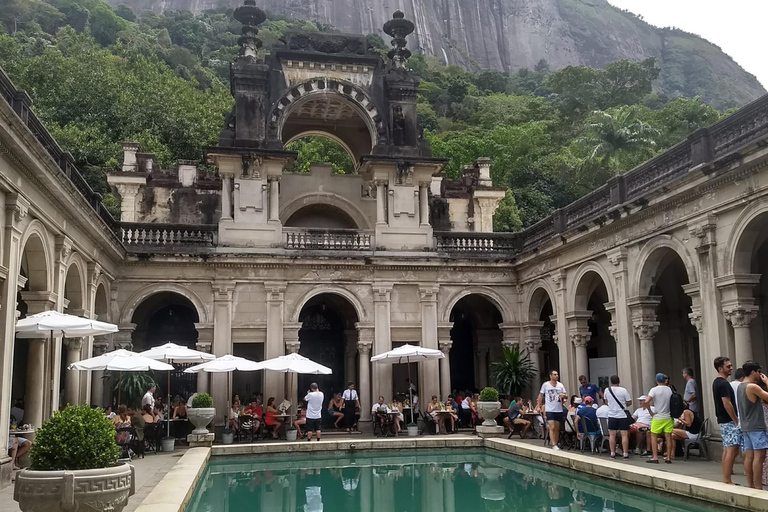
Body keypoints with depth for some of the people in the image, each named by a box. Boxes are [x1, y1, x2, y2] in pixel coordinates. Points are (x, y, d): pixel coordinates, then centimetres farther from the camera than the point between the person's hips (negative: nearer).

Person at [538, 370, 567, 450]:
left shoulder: (560, 385, 6)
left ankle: (555, 443, 18)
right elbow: (541, 396, 5)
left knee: (557, 428, 9)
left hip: (559, 410, 4)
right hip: (549, 410, -4)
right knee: (552, 427, -11)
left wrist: (563, 395, -16)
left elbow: (566, 396, 7)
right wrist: (538, 406, -1)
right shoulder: (545, 385, -2)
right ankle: (554, 445, -13)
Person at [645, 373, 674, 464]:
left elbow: (647, 402, -20)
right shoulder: (670, 389, 3)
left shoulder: (654, 389, -9)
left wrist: (650, 412, -9)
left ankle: (655, 457, 0)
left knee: (654, 436, 4)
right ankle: (668, 457, 7)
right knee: (668, 436, 6)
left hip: (658, 417, -4)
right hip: (669, 417, 4)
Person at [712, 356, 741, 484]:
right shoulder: (723, 384, -17)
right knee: (732, 450, -9)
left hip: (723, 420, 10)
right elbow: (727, 404, -21)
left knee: (727, 449, 12)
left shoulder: (717, 382, 15)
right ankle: (727, 480, -9)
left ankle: (725, 479, 15)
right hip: (729, 421, -10)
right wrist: (736, 420, -15)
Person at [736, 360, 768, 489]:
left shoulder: (740, 386, 13)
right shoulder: (753, 387, -15)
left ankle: (750, 485, 11)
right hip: (756, 427, -9)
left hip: (745, 426, 9)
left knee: (749, 456, 8)